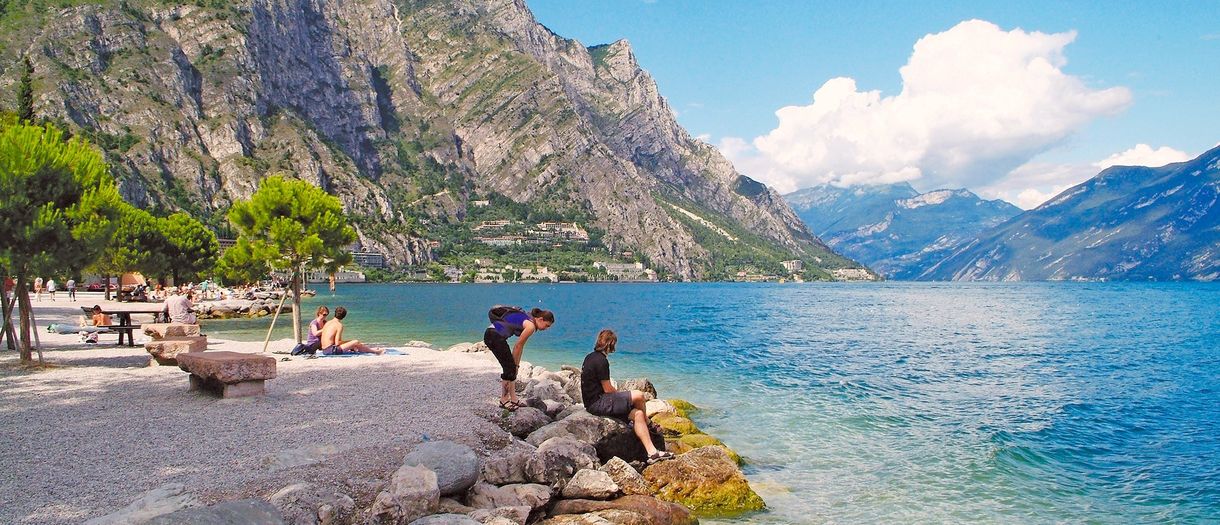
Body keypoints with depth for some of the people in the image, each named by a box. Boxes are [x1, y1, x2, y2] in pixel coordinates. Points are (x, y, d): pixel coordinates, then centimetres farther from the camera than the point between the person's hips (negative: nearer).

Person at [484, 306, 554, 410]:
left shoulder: (527, 319, 17)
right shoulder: (531, 326, -11)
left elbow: (519, 346, 22)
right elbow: (518, 346, -5)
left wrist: (516, 363, 23)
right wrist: (515, 364, 7)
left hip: (491, 334, 10)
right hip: (495, 335, -10)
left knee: (511, 367, 13)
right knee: (510, 368, -2)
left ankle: (513, 399, 19)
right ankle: (504, 400, 7)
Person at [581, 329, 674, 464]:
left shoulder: (590, 357, 13)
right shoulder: (601, 360, -17)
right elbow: (608, 389, -14)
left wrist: (618, 394, 14)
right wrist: (622, 396, 4)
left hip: (592, 401, 10)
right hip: (597, 404, -10)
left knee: (637, 413, 3)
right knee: (638, 396, -14)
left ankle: (652, 452, 5)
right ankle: (648, 422, 14)